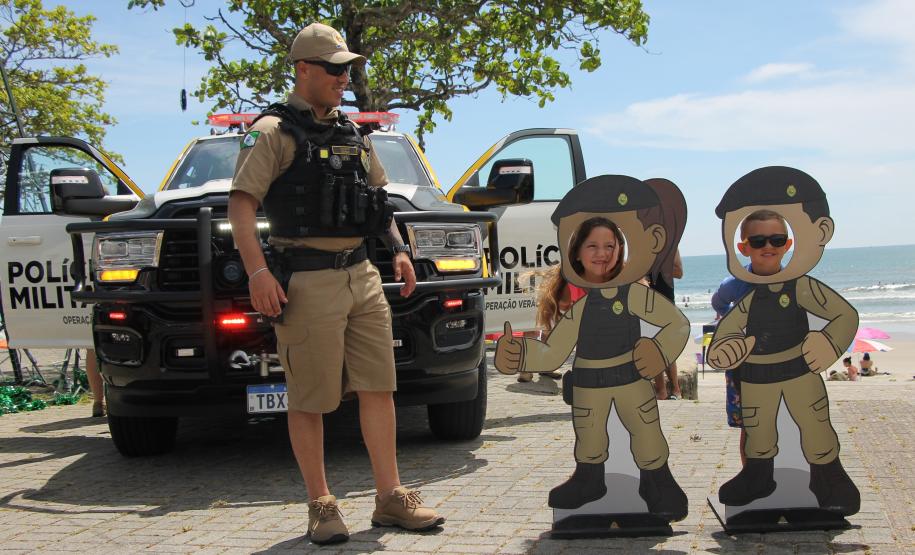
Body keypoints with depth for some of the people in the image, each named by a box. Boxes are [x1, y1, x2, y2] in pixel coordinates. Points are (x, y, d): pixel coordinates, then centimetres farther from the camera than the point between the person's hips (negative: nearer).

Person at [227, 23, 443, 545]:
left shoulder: (353, 133, 18)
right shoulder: (274, 131, -4)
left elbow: (378, 198, 27)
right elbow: (241, 205, -12)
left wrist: (399, 249, 13)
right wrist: (258, 272, -23)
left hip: (362, 274, 7)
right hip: (307, 281, -7)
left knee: (379, 387, 6)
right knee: (310, 399, 0)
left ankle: (391, 499, 14)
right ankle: (322, 506, 12)